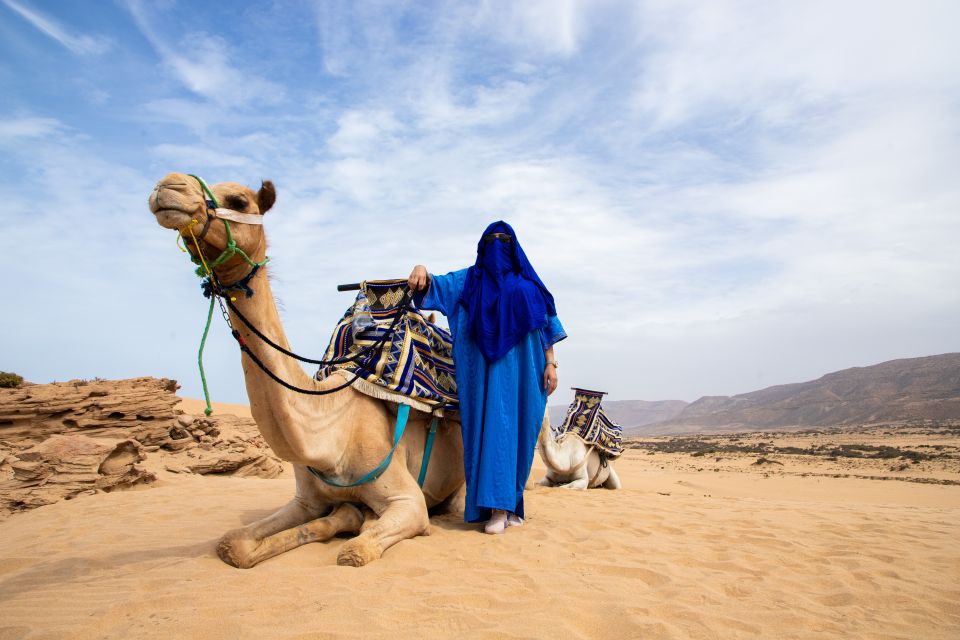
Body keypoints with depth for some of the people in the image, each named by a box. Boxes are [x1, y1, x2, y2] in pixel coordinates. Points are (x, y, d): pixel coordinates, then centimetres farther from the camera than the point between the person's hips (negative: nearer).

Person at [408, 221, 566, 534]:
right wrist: (421, 271, -19)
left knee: (517, 428, 1)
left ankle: (511, 502, 9)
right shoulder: (470, 280, 15)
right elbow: (435, 285, 4)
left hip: (520, 368, 2)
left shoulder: (528, 284, 17)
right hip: (486, 368, -1)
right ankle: (497, 506, -10)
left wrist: (551, 363, 2)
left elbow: (546, 325, 13)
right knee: (492, 425, -10)